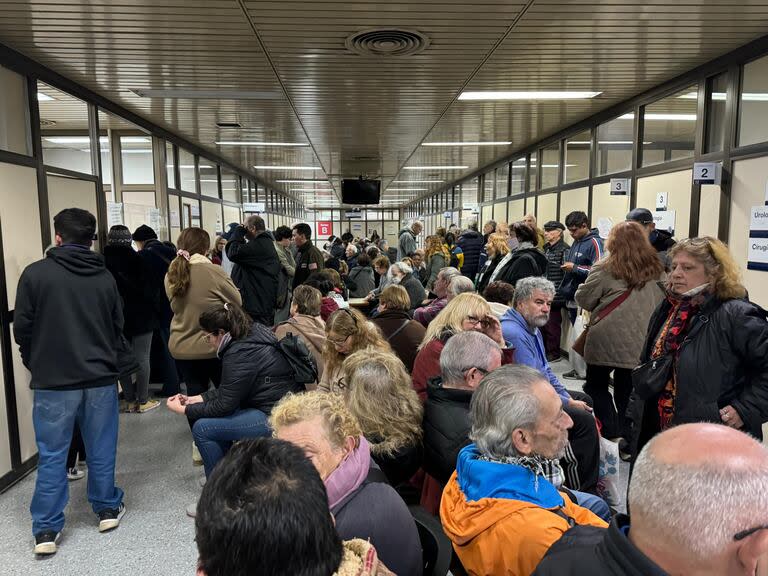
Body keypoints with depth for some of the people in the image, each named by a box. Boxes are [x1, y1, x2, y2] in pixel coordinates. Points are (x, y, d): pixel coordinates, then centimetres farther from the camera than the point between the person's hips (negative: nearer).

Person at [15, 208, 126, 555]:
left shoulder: (35, 273, -8)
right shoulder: (105, 278, 0)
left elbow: (21, 327, -3)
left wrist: (35, 364, 15)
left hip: (53, 381, -2)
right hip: (100, 377, 2)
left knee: (52, 455, 8)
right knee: (101, 449, 14)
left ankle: (46, 529, 15)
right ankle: (107, 509, 28)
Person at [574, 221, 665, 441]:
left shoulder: (605, 269, -10)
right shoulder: (657, 269, 5)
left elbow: (583, 299, -5)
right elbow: (662, 301, 16)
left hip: (607, 340, -4)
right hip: (641, 342, 4)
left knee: (597, 384, 13)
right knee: (627, 390, 14)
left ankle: (611, 431, 7)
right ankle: (627, 434, 19)